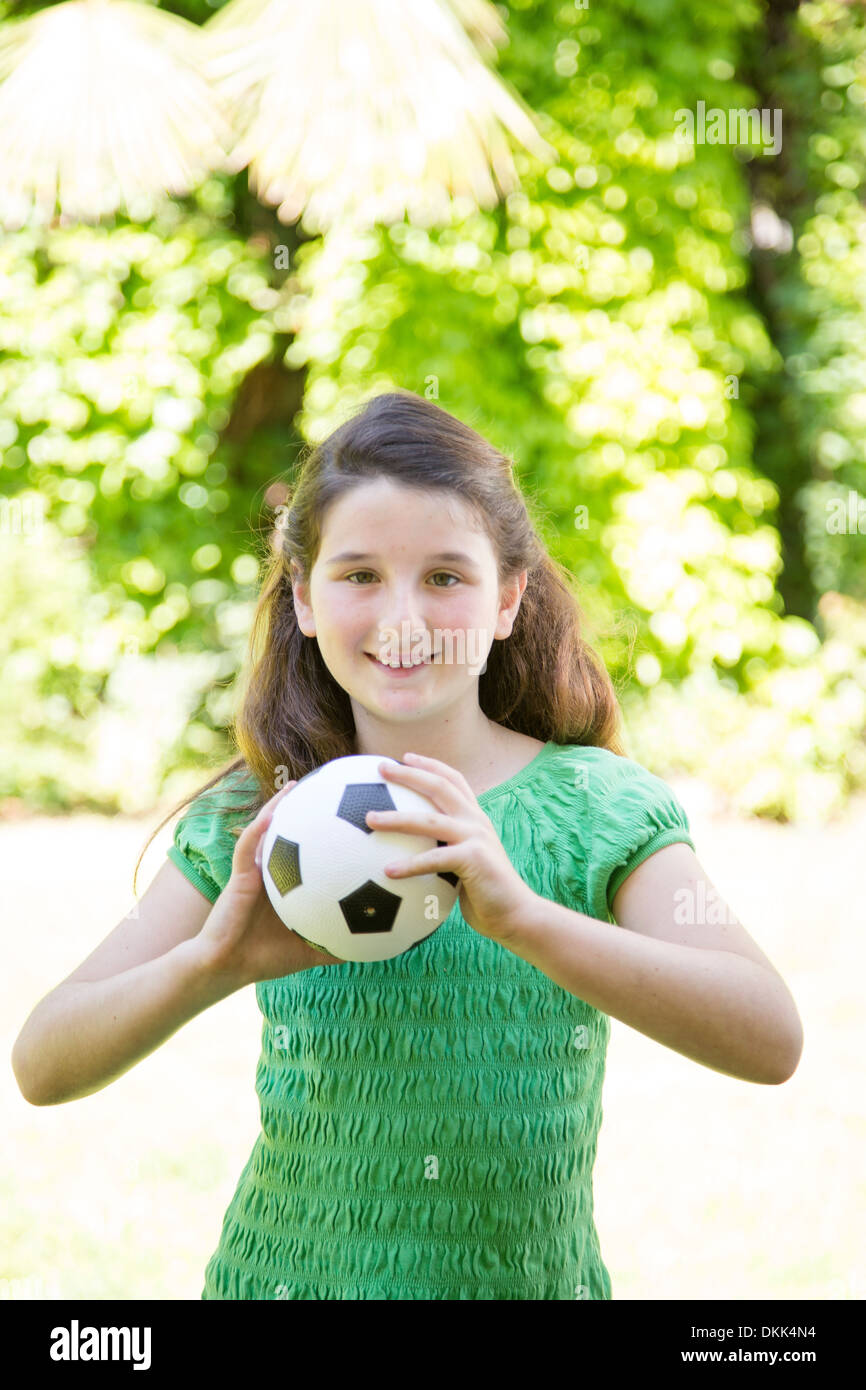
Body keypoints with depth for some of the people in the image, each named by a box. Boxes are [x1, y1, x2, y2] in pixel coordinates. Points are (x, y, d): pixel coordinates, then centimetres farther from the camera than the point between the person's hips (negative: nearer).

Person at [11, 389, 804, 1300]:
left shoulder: (599, 808, -9)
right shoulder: (248, 823, -4)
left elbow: (769, 1041, -24)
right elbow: (43, 1067, -10)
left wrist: (521, 915, -36)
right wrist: (213, 962, -28)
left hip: (532, 1278, -1)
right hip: (283, 1274, 1)